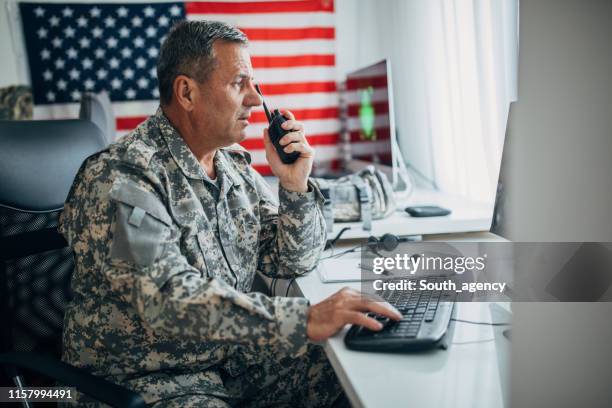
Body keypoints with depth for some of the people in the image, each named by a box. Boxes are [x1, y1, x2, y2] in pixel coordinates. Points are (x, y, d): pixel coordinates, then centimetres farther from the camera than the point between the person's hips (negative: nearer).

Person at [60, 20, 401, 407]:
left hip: (232, 356, 7)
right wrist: (307, 319, -39)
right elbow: (169, 299, -32)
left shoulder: (234, 164, 5)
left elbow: (294, 262, 8)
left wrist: (295, 185, -9)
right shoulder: (121, 178, -20)